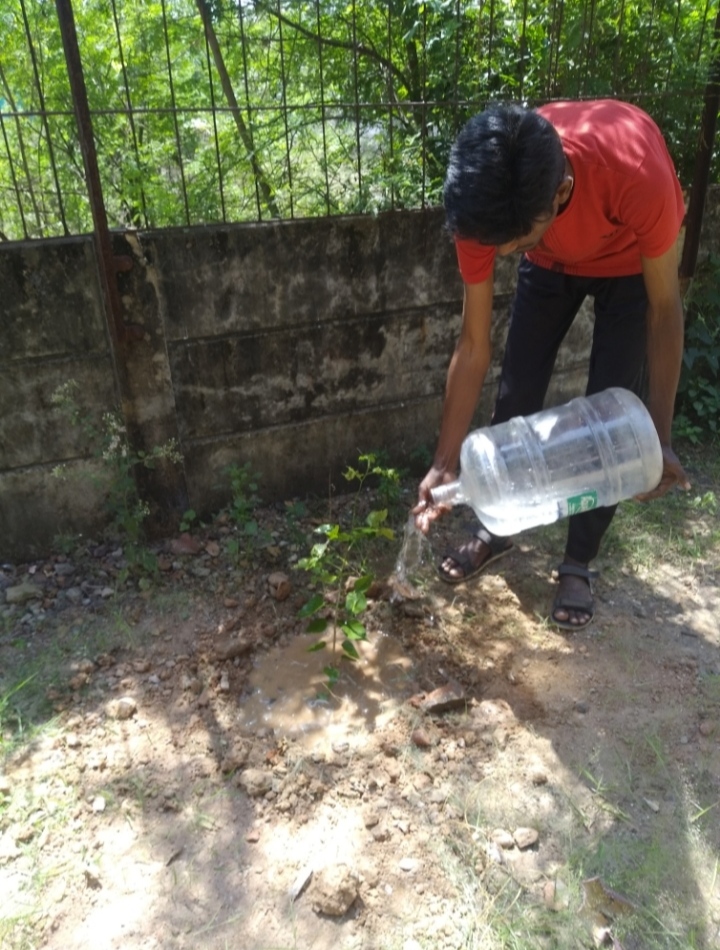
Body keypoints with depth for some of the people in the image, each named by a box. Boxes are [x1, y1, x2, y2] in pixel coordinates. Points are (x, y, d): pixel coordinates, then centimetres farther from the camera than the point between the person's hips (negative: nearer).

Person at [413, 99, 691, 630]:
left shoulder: (638, 176, -43)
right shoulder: (484, 204, -32)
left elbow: (664, 309, -26)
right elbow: (474, 345, -24)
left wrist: (660, 437, -25)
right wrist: (446, 462, -23)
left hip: (633, 262, -2)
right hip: (552, 263, 3)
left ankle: (579, 564, 11)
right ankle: (497, 529, 22)